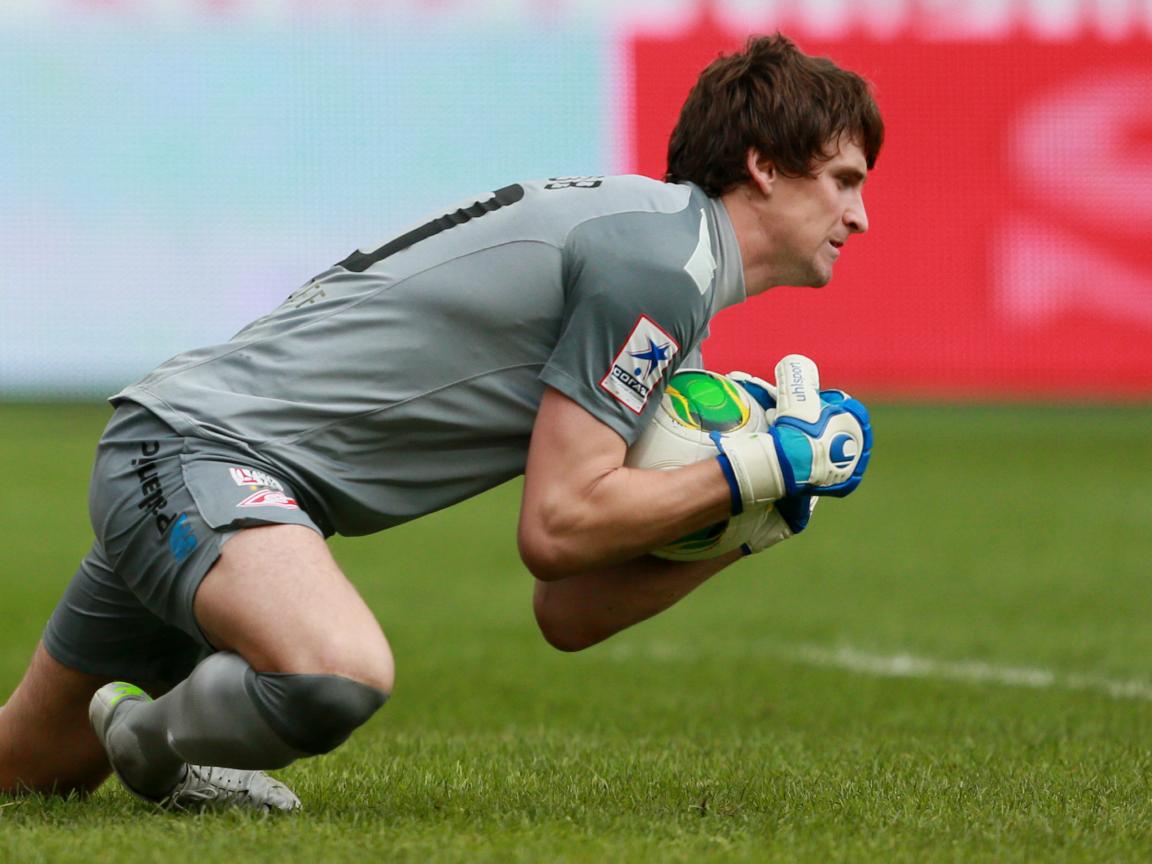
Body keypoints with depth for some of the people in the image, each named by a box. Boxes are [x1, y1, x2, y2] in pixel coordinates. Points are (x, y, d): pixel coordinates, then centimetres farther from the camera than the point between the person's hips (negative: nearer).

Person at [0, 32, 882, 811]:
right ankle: (155, 743, -9)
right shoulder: (659, 261, -15)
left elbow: (567, 615, 13)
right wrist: (752, 474, -11)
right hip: (204, 444, -11)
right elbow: (558, 529, -18)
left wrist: (747, 525, 5)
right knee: (338, 673, -38)